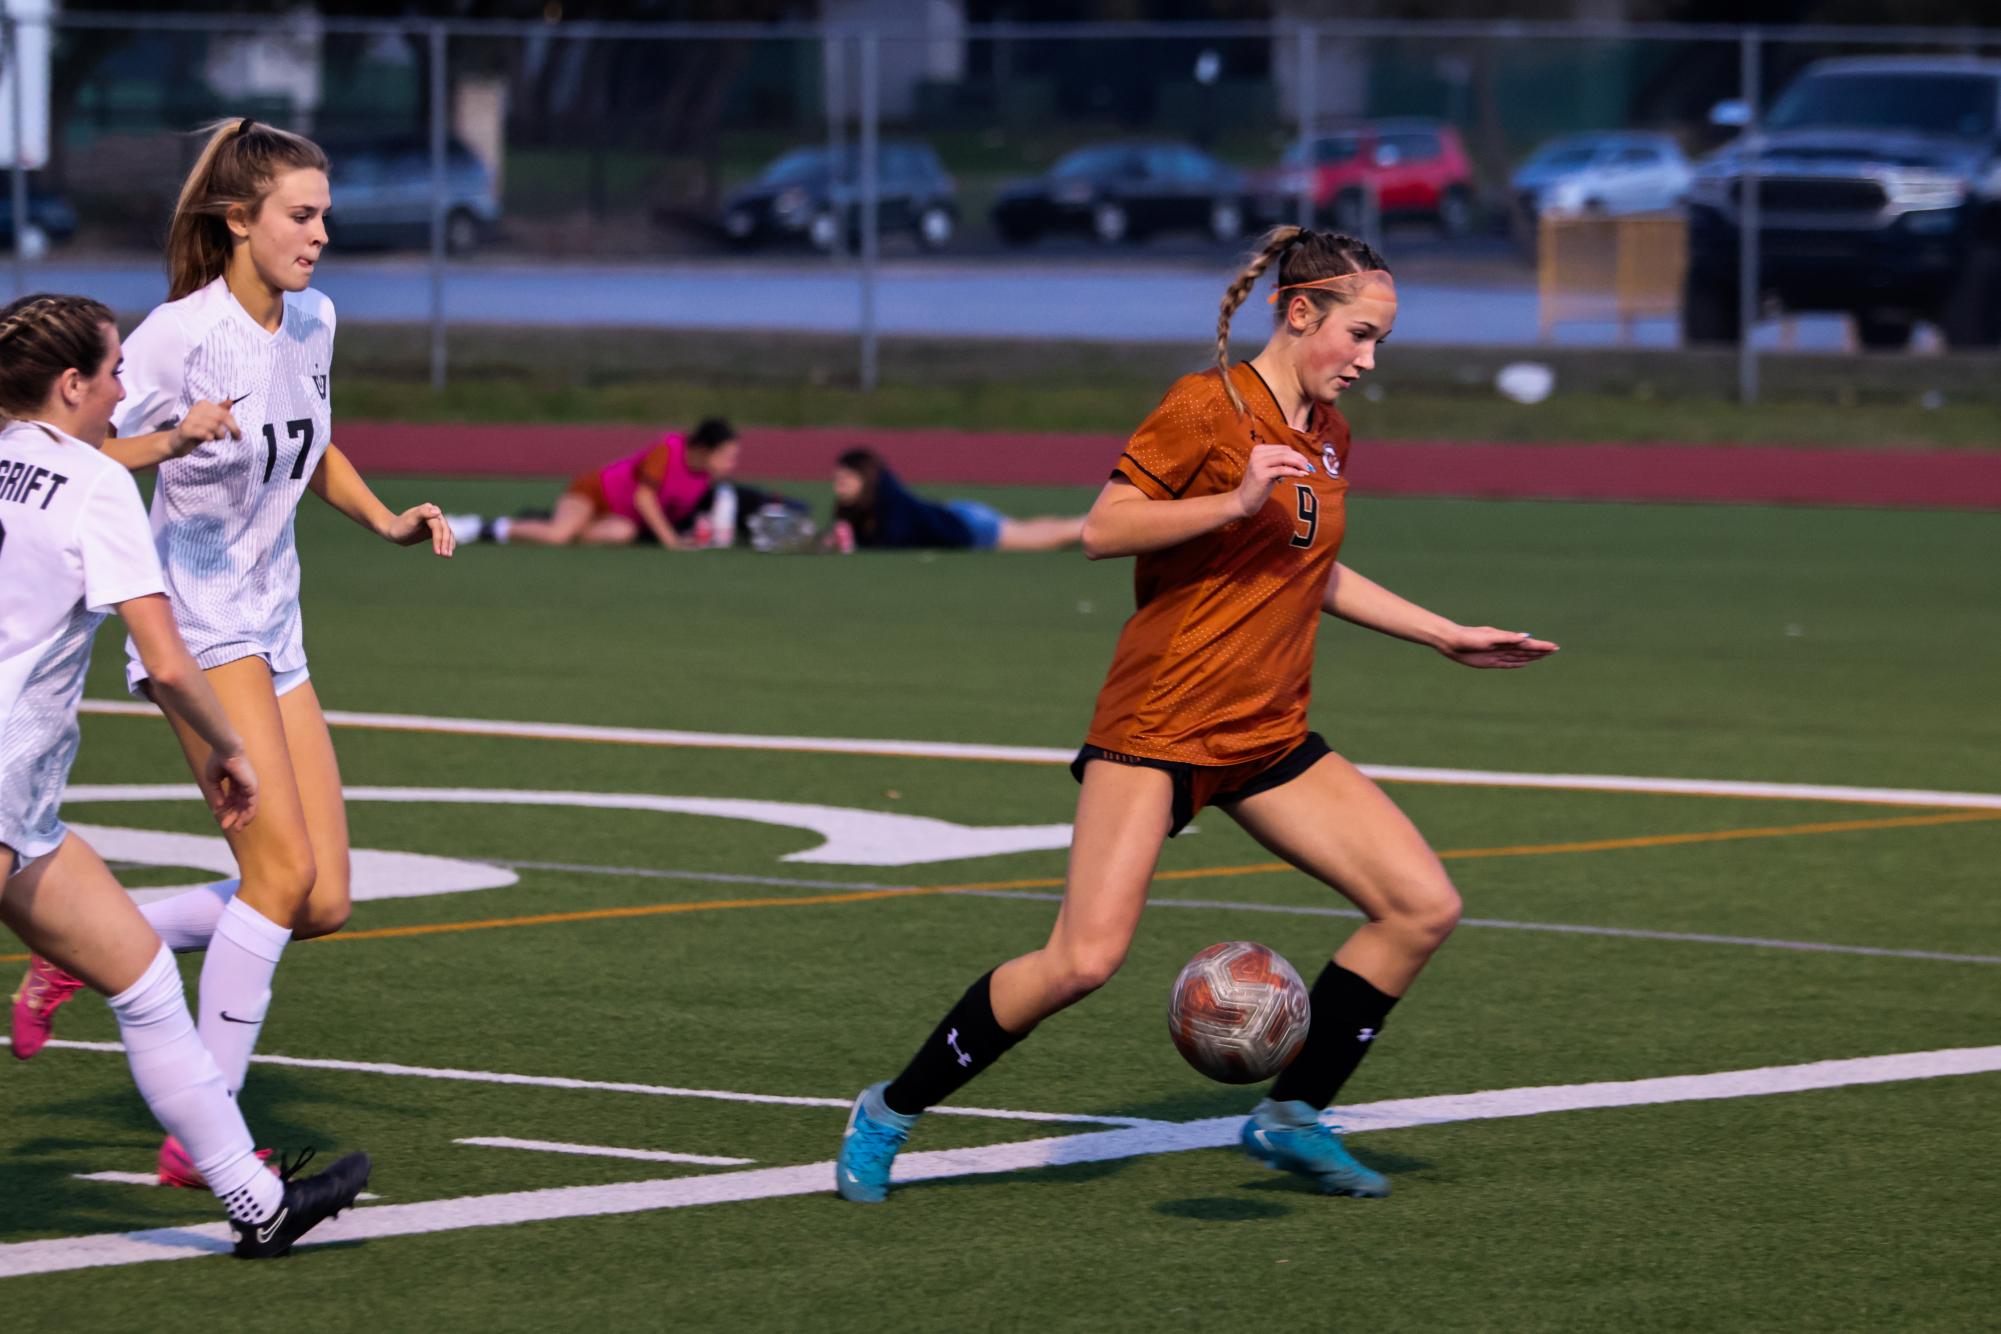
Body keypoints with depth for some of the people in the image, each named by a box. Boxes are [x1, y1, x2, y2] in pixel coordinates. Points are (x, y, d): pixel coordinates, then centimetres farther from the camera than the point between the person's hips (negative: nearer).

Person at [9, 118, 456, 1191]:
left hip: (271, 630, 8)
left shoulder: (312, 321, 7)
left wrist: (386, 520, 8)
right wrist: (176, 438, -31)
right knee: (282, 868, -18)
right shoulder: (180, 335, -16)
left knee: (322, 902, 2)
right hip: (196, 627, -8)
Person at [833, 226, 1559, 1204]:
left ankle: (1293, 1115, 10)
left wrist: (1448, 637, 25)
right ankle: (890, 1113, 0)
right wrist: (1236, 500, -26)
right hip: (1157, 728, -8)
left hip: (1269, 739, 8)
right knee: (1085, 959, -18)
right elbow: (1101, 530, -15)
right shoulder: (1209, 407, -11)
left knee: (1423, 906, -3)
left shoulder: (1327, 431, 13)